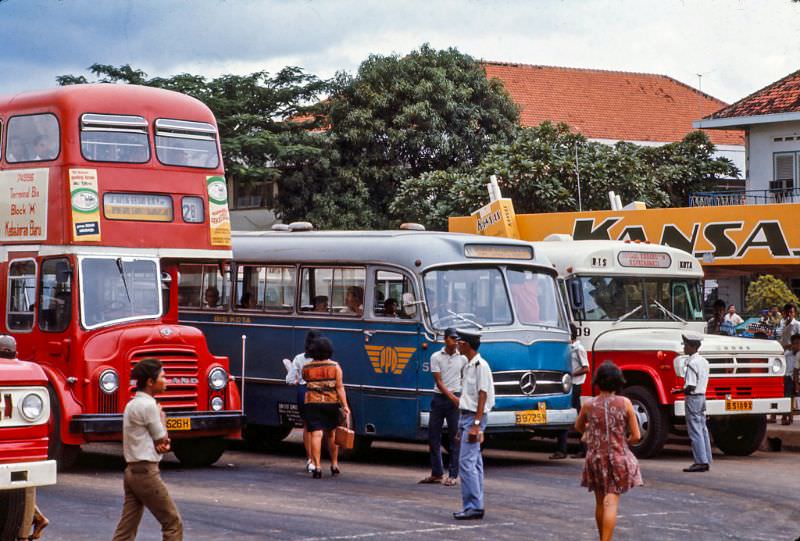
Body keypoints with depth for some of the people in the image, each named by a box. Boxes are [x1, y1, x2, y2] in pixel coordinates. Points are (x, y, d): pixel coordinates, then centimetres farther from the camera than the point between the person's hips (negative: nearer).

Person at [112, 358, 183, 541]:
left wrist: (162, 443, -7)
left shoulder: (133, 404, 16)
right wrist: (161, 415, 8)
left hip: (132, 471, 9)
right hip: (147, 472, -9)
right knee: (173, 524, -1)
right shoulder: (148, 405, -15)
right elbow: (162, 440, -7)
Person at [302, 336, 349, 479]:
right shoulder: (335, 367, -2)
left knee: (316, 434, -6)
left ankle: (317, 467, -14)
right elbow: (340, 387, -6)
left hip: (312, 403, -1)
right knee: (331, 434, 16)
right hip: (331, 403, 1)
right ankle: (334, 465, 23)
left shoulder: (306, 368, -1)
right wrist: (345, 406, -6)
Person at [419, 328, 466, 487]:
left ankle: (453, 475, 2)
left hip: (455, 399, -1)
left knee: (455, 438, -2)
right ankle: (436, 473, 16)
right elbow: (438, 381, -6)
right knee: (433, 436, 5)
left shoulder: (462, 358, 4)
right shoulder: (436, 357, -1)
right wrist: (452, 397, -17)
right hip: (439, 398, 1)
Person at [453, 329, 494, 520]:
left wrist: (476, 424, -21)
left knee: (467, 463, -13)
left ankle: (473, 506, -13)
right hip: (466, 416, 10)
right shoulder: (467, 366, 15)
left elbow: (482, 396, -17)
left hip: (474, 418, -10)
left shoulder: (480, 366, -13)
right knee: (474, 463, 11)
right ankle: (475, 506, 14)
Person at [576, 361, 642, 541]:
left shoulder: (588, 405, -3)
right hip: (619, 458, -2)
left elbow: (579, 427, 18)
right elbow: (636, 436, -5)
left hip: (595, 458, 2)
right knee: (611, 504, -5)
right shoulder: (625, 403, -8)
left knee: (600, 503, 18)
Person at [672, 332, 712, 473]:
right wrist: (684, 389, 16)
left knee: (695, 431, -6)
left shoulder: (692, 363, -18)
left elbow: (691, 386, -22)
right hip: (702, 396, 9)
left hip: (693, 398, -9)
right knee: (702, 429, 11)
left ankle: (701, 461, -8)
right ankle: (706, 460, 14)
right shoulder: (703, 361, 11)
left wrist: (678, 391, -8)